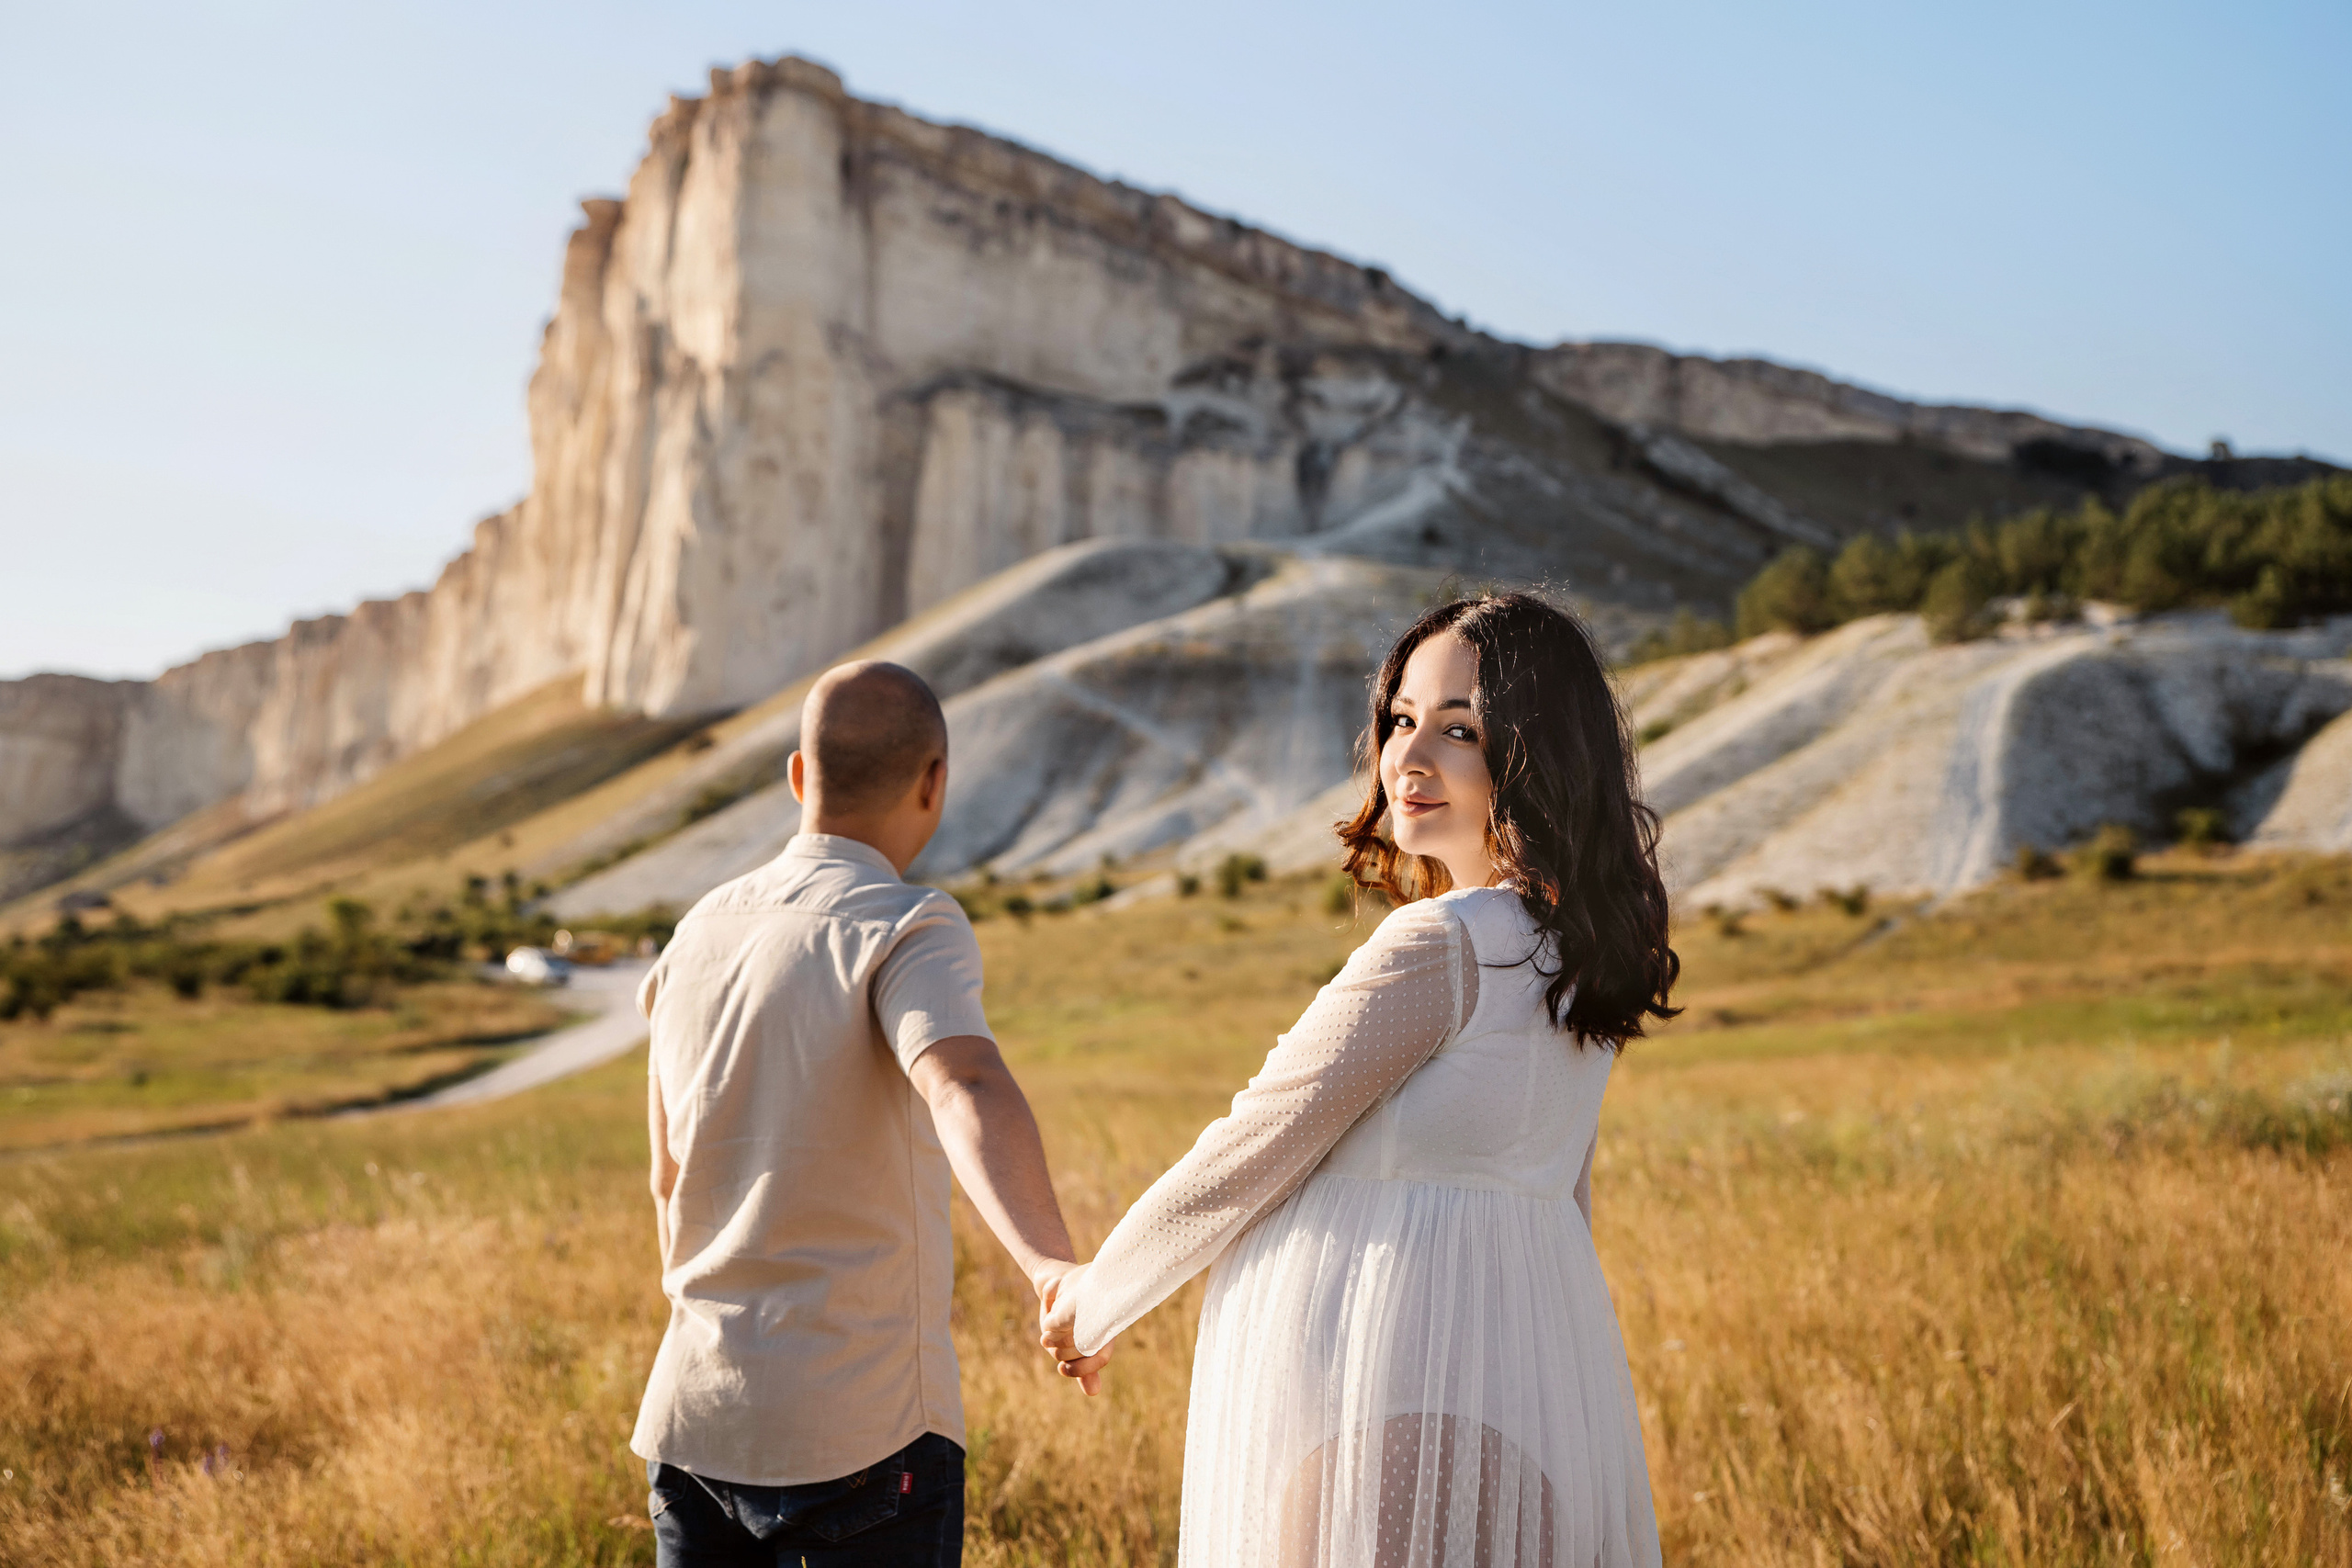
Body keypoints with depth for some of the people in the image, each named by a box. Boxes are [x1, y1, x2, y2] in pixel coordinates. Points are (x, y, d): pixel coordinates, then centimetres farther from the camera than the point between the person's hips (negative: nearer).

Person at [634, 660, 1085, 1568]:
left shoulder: (698, 936, 9)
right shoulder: (905, 930, -10)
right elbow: (968, 1092, -31)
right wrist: (1049, 1264, -46)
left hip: (689, 1422, 6)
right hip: (859, 1429, -6)